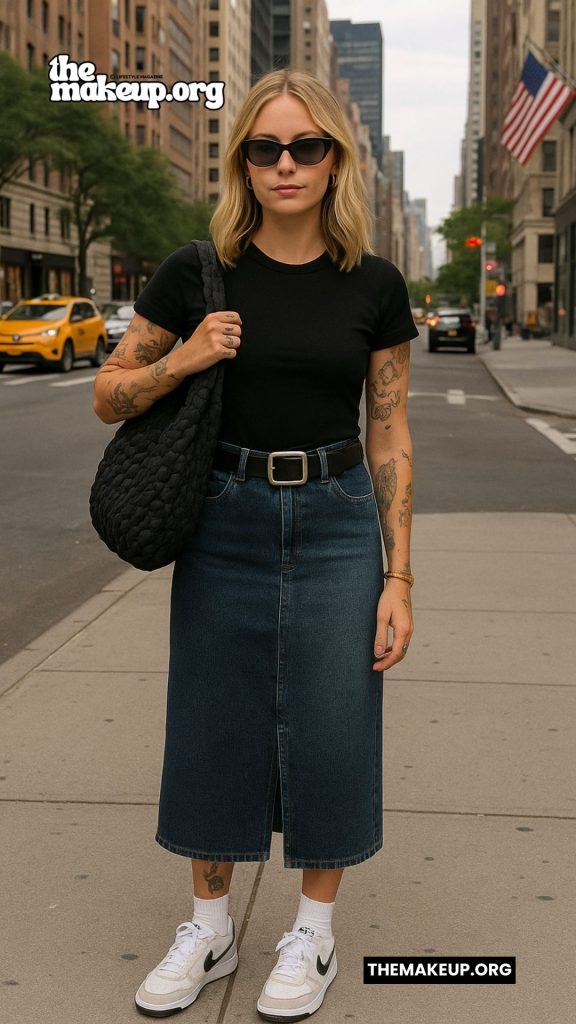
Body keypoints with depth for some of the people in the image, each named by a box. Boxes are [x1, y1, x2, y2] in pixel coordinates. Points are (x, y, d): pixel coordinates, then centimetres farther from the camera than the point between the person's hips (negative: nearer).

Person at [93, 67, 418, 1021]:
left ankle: (313, 932, 27)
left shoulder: (373, 284, -2)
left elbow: (389, 435, 2)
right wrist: (185, 358, -16)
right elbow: (108, 397, 3)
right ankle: (208, 925, 30)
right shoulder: (197, 274, -4)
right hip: (224, 522, 1)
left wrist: (399, 578, -3)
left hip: (336, 525, 0)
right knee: (213, 725, 9)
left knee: (330, 726, 5)